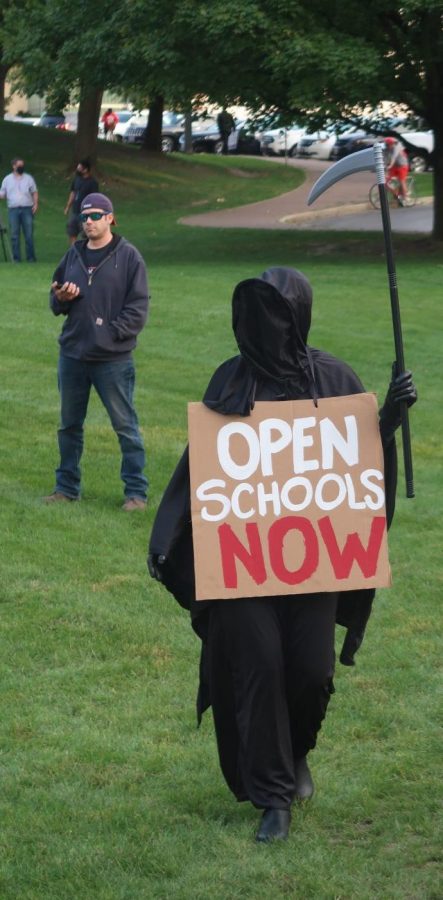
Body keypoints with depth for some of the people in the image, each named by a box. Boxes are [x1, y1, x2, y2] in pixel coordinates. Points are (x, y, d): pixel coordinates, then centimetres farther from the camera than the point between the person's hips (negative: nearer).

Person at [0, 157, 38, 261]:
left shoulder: (28, 178, 11)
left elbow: (34, 192, 12)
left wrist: (35, 204, -1)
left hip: (27, 209, 0)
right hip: (13, 210, 0)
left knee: (29, 235, -4)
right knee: (14, 235, -1)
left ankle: (31, 257, 1)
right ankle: (16, 258, 2)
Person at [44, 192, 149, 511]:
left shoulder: (128, 257, -5)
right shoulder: (73, 255, 10)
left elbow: (138, 309, -8)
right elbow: (56, 303, 17)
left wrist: (111, 333, -16)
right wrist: (60, 299, -6)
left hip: (113, 359, -5)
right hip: (72, 355, 5)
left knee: (125, 425, -1)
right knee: (70, 424, 14)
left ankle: (136, 492, 5)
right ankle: (67, 487, 26)